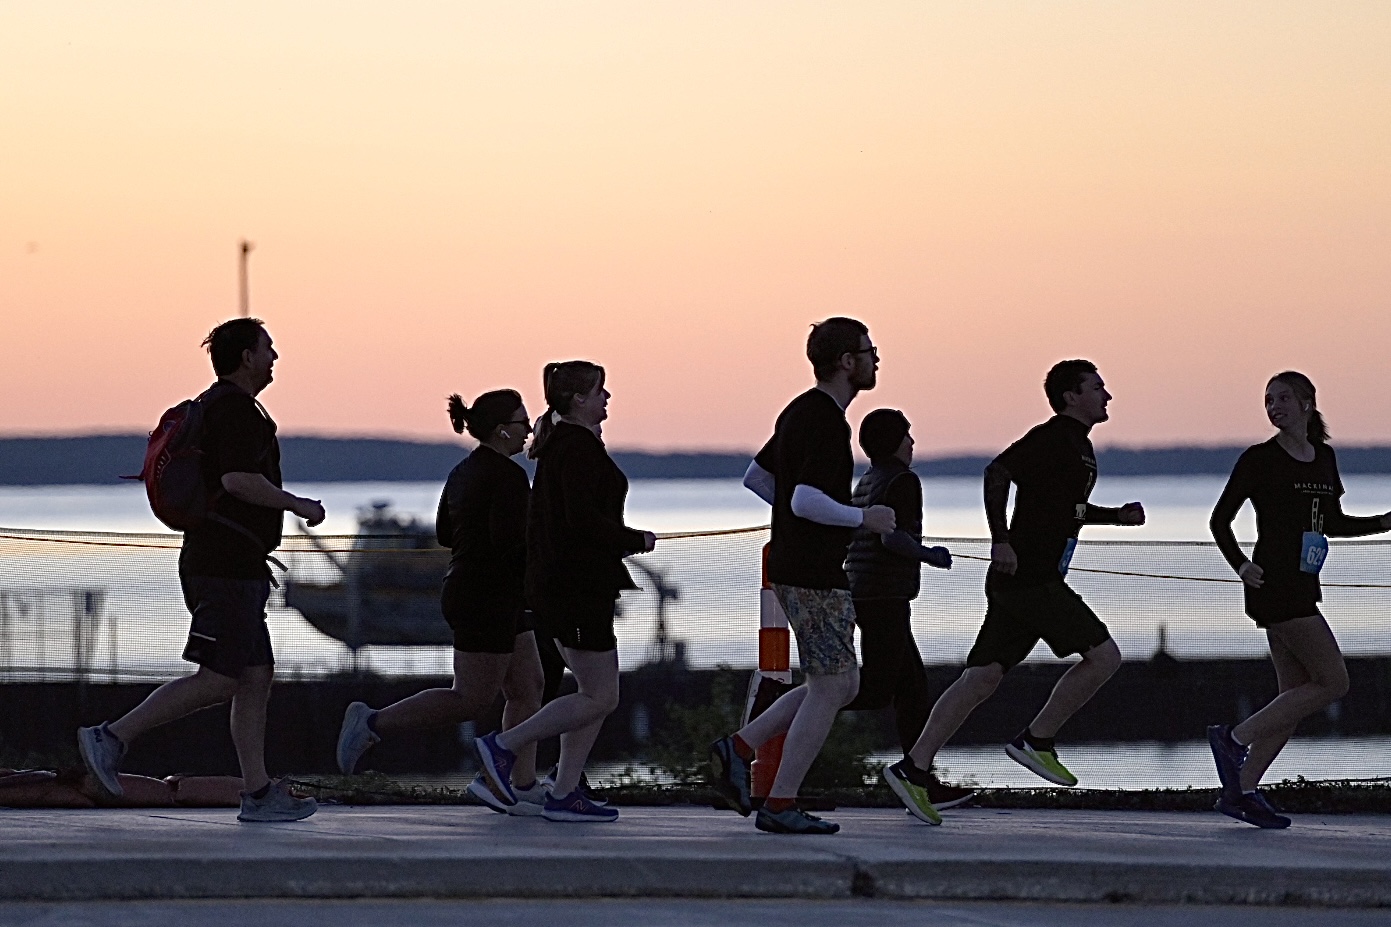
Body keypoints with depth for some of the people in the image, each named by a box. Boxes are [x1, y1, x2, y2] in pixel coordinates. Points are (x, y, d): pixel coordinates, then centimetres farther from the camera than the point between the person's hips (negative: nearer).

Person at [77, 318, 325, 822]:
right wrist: (299, 505, -13)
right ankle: (112, 737, -10)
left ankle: (259, 793, 3)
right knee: (218, 681, -12)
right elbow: (238, 479, -23)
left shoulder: (212, 405, 19)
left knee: (257, 676, 6)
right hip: (227, 566, -11)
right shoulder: (234, 406, -12)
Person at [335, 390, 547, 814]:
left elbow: (445, 533, 19)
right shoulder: (508, 476, -16)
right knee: (472, 700, -6)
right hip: (488, 599, -10)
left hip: (465, 589, 10)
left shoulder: (465, 471, 12)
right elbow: (510, 542, -24)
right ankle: (372, 724, -4)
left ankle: (523, 786, 6)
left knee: (528, 689, 9)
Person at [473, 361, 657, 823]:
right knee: (599, 696, -6)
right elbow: (583, 518, -24)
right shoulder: (579, 448, -15)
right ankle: (503, 746, -6)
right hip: (580, 585, -10)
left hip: (555, 580, 10)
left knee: (597, 693, 11)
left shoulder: (557, 445, 17)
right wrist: (636, 540, -11)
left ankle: (563, 793, 8)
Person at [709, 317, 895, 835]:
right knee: (829, 690, -4)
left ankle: (739, 749, 11)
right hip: (815, 575, -10)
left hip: (794, 568, 10)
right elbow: (806, 501, -28)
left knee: (843, 685, 15)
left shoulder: (801, 413, 13)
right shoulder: (828, 424, -18)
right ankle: (780, 806, -2)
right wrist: (863, 518, -15)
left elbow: (756, 477, 22)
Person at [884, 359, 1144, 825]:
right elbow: (998, 473, -20)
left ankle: (913, 768, 0)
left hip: (1026, 581, 10)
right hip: (1029, 575, -10)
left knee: (984, 675, 4)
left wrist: (1117, 516, 22)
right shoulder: (1052, 438, -9)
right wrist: (1001, 540, -26)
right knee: (1103, 656, -8)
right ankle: (1036, 739, -2)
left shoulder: (1078, 446, 22)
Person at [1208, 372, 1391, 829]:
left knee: (1297, 694, 5)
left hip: (1302, 587, 8)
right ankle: (1233, 738, -7)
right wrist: (1240, 565, -15)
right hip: (1274, 585, -8)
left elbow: (1333, 523, 24)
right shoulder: (1259, 460, -4)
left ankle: (1241, 791, 7)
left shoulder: (1323, 458, 14)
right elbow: (1220, 519, -1)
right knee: (1332, 683, -11)